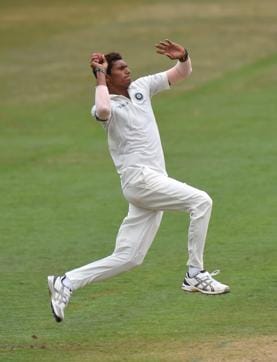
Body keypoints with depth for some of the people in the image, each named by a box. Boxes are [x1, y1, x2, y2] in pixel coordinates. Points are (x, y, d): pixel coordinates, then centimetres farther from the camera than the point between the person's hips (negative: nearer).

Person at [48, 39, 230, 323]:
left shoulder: (141, 87, 16)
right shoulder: (109, 106, -5)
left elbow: (182, 73, 18)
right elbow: (102, 110, -33)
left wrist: (183, 57, -5)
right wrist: (100, 77, -18)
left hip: (153, 184, 8)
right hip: (139, 178, -8)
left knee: (127, 258, 5)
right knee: (201, 201, -18)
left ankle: (66, 283, 9)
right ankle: (195, 275, -12)